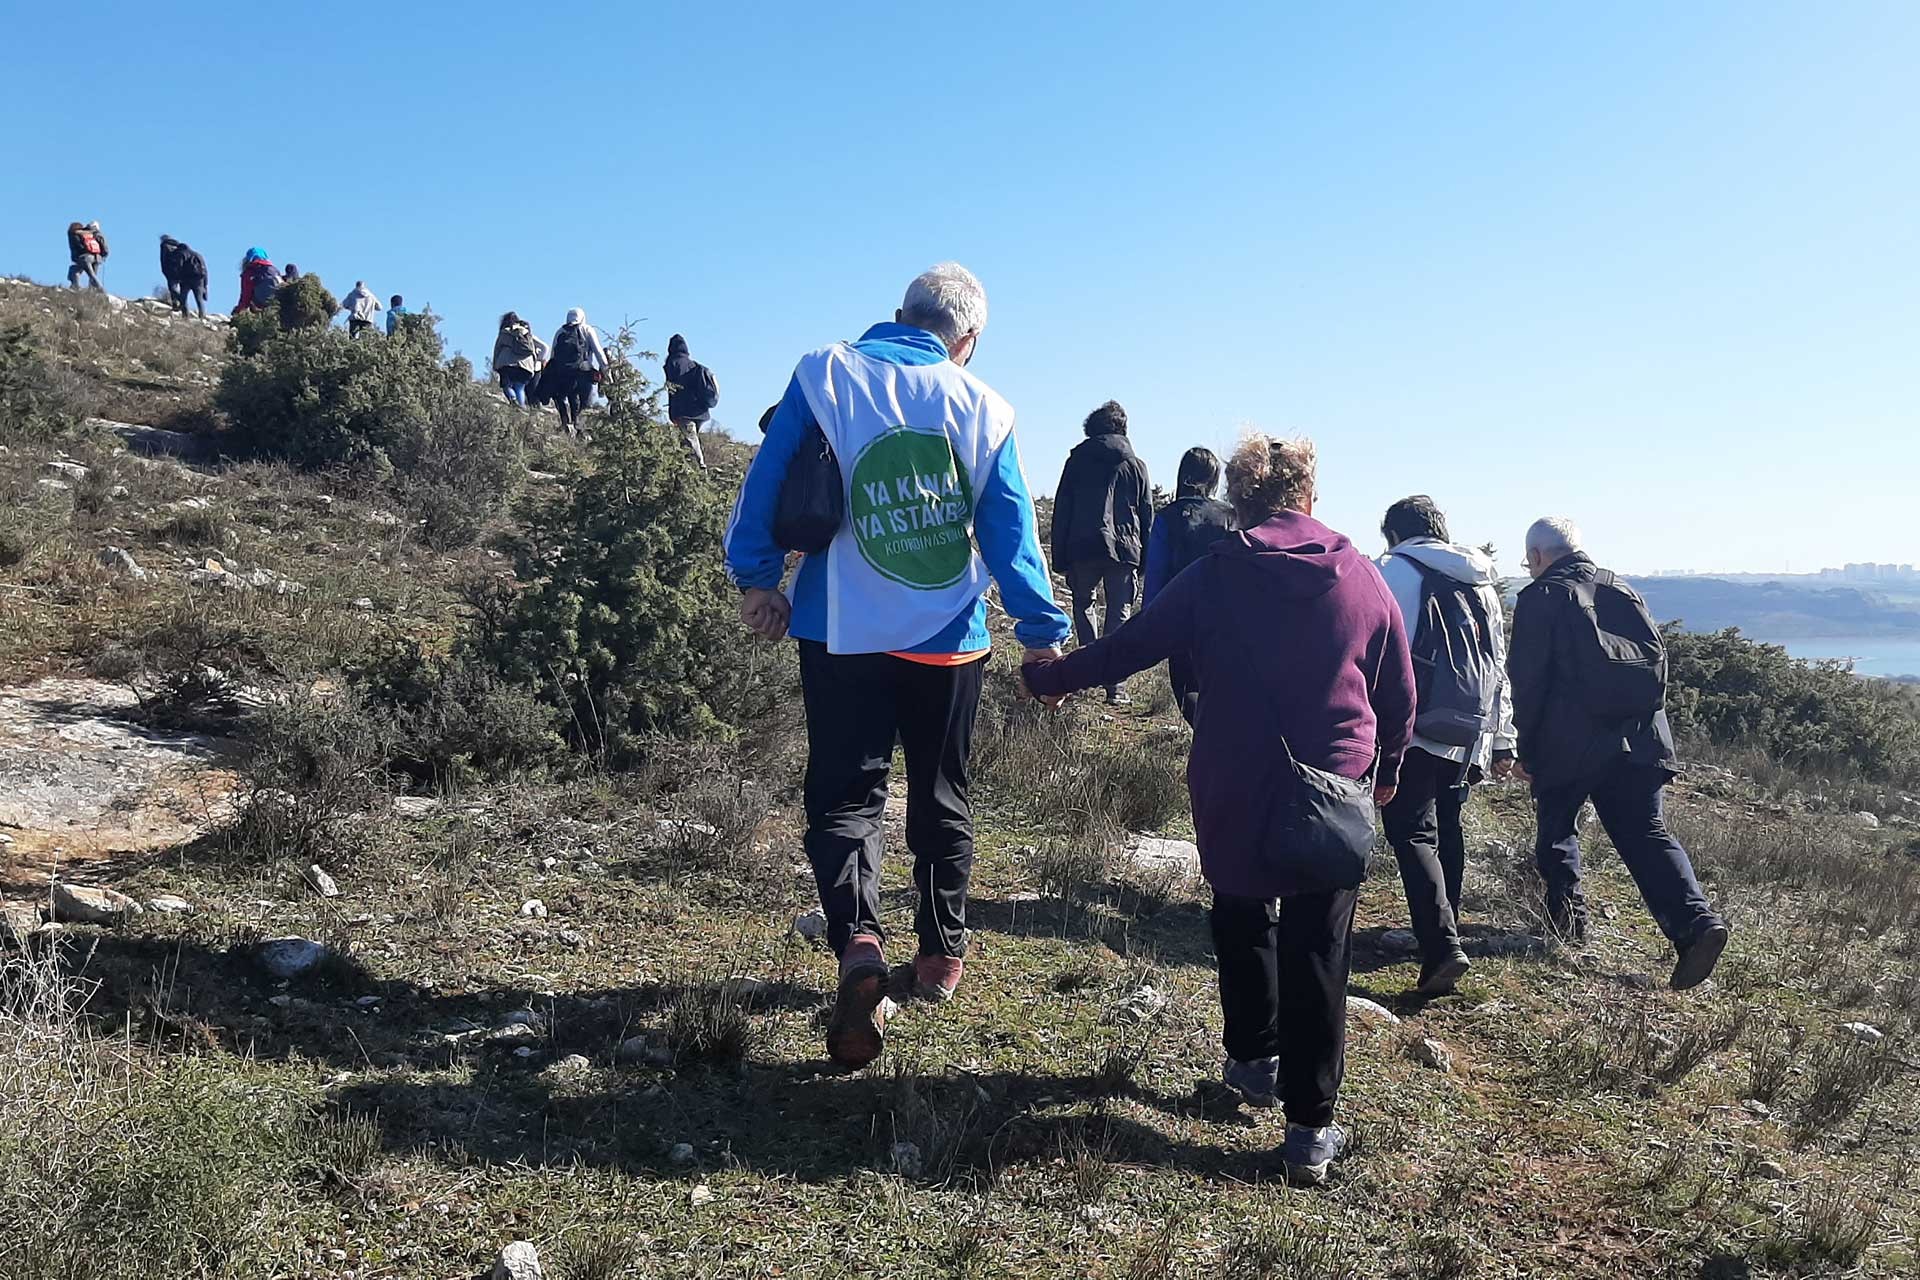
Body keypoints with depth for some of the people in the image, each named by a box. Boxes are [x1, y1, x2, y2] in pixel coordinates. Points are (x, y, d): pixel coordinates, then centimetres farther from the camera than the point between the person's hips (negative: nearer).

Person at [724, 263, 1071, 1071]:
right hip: (949, 640, 1)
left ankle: (858, 941, -19)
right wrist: (1044, 634, 5)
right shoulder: (984, 410, -2)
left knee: (845, 794, 4)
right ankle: (942, 954, 26)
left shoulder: (824, 376, -3)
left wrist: (756, 578, 8)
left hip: (844, 635, -1)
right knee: (942, 797, 16)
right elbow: (1012, 534, -1)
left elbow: (766, 483, -3)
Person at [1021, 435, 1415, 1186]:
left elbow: (1128, 647, 2)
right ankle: (1311, 1128, 9)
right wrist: (1386, 766, 27)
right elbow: (1400, 696, 10)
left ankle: (1253, 1059, 35)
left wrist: (1051, 678, 17)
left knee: (1242, 921, 24)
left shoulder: (1216, 575, -2)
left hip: (1234, 797, 0)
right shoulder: (1364, 579, 3)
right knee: (1317, 955, 6)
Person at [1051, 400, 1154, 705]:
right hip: (1124, 549, 0)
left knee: (1083, 603, 21)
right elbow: (1147, 516, 10)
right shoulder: (1136, 466, 11)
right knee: (1118, 614, 5)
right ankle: (1114, 684, -2)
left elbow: (1061, 511, 6)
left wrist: (1060, 557, 8)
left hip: (1082, 548, 0)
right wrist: (1144, 560, 13)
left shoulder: (1077, 461, 9)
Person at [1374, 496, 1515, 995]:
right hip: (1470, 735, 7)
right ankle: (1445, 931, 29)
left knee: (1413, 834, -7)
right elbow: (1499, 668, 21)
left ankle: (1442, 948, -17)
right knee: (1447, 829, 19)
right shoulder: (1482, 583, 20)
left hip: (1416, 729, -7)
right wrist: (1502, 742, 23)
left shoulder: (1397, 569, -1)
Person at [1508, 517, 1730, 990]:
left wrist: (1526, 749, 1)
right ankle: (1695, 920, -14)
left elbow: (1528, 680, -6)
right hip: (1639, 741, 5)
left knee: (1556, 829, 14)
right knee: (1648, 834, 2)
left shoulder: (1540, 598, -2)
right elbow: (1657, 659, 16)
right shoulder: (1624, 591, 17)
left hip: (1570, 744, -4)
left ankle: (1567, 915, 10)